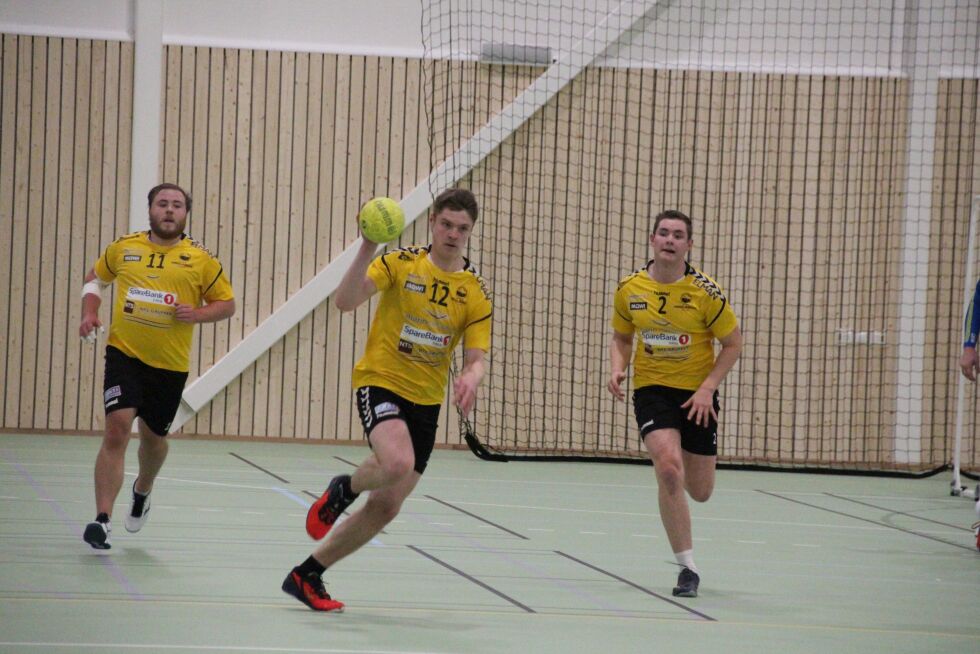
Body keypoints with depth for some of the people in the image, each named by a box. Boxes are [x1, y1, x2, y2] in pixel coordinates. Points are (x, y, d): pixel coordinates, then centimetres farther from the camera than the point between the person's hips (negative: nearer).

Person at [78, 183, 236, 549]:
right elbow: (95, 278, 20)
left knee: (153, 437, 15)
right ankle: (102, 519, -18)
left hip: (170, 364, 1)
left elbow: (227, 303, 6)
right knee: (117, 429, -17)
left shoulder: (201, 260, 0)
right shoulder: (124, 248, 4)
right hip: (124, 354, -1)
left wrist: (197, 314, -13)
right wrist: (89, 313, 4)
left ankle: (143, 491, 50)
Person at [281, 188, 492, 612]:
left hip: (425, 402, 4)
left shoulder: (476, 294, 2)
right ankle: (343, 489, 0)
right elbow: (345, 302, -17)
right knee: (398, 463, -34)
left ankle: (306, 575, 19)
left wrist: (471, 377, -25)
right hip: (381, 382, -4)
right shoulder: (401, 264, -5)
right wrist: (368, 248, -29)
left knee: (386, 507, 3)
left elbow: (476, 358, -1)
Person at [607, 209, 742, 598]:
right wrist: (618, 369, -7)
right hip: (651, 391, 0)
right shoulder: (629, 290, -3)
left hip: (696, 394, 0)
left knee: (700, 492, 7)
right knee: (669, 468, -25)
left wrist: (708, 387, -13)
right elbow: (621, 337, 13)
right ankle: (687, 567, -15)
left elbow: (733, 343, -2)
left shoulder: (705, 292, -11)